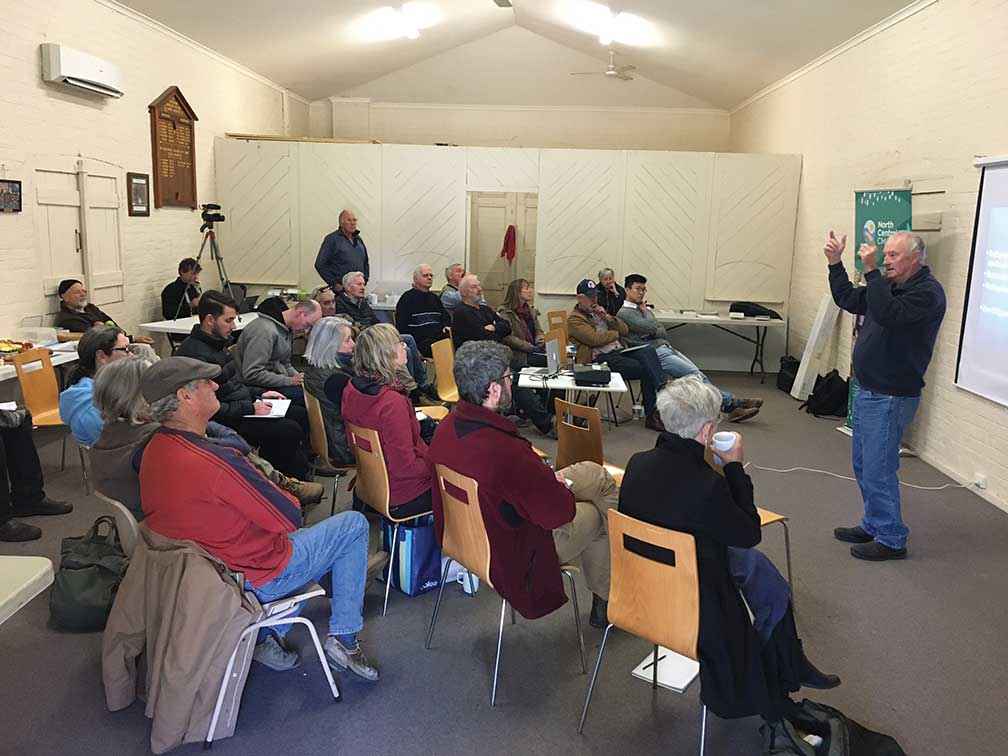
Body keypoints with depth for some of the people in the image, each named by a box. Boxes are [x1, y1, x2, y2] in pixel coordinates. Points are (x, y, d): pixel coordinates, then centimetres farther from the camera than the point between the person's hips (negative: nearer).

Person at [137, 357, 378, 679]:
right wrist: (291, 497, -1)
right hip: (255, 579, -9)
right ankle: (343, 639, 11)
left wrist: (267, 485, 2)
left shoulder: (153, 450, -3)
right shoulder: (215, 461, -32)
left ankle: (271, 637, 20)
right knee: (353, 525, 6)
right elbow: (289, 517, -22)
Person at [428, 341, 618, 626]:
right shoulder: (504, 450, -38)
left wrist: (546, 479, 2)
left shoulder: (447, 427, -9)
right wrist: (563, 492, -3)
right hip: (513, 556, -8)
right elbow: (558, 511, -25)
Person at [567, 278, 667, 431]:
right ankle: (651, 415, -21)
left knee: (648, 350, -22)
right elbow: (595, 339, -14)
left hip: (618, 351, 7)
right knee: (645, 369, -24)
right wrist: (616, 333, 3)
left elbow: (625, 330, 19)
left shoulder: (598, 311, 25)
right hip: (600, 359, -7)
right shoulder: (574, 319, 1)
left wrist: (608, 317, 1)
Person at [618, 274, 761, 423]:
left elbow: (663, 332, 16)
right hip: (655, 354, -8)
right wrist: (644, 310, 1)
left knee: (696, 374, -8)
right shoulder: (624, 313, -4)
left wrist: (653, 332, -6)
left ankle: (731, 408, -13)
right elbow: (651, 328, -16)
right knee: (695, 375, -17)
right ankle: (731, 403, -13)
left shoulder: (645, 309, 23)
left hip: (667, 348, 8)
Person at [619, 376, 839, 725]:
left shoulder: (637, 462, -12)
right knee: (775, 592, 19)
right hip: (693, 601, -7)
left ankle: (790, 667, 42)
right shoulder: (705, 486, -33)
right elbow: (750, 533, -14)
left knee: (753, 562, 26)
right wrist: (735, 466, -10)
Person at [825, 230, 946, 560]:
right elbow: (847, 300, 16)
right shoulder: (888, 285, 12)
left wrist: (871, 271, -28)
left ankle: (891, 540, 9)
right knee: (862, 464, 17)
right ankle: (873, 526, 31)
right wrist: (835, 263, 7)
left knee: (878, 470, -5)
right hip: (867, 391, 9)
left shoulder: (928, 292, -15)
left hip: (891, 397, -9)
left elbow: (888, 314, -31)